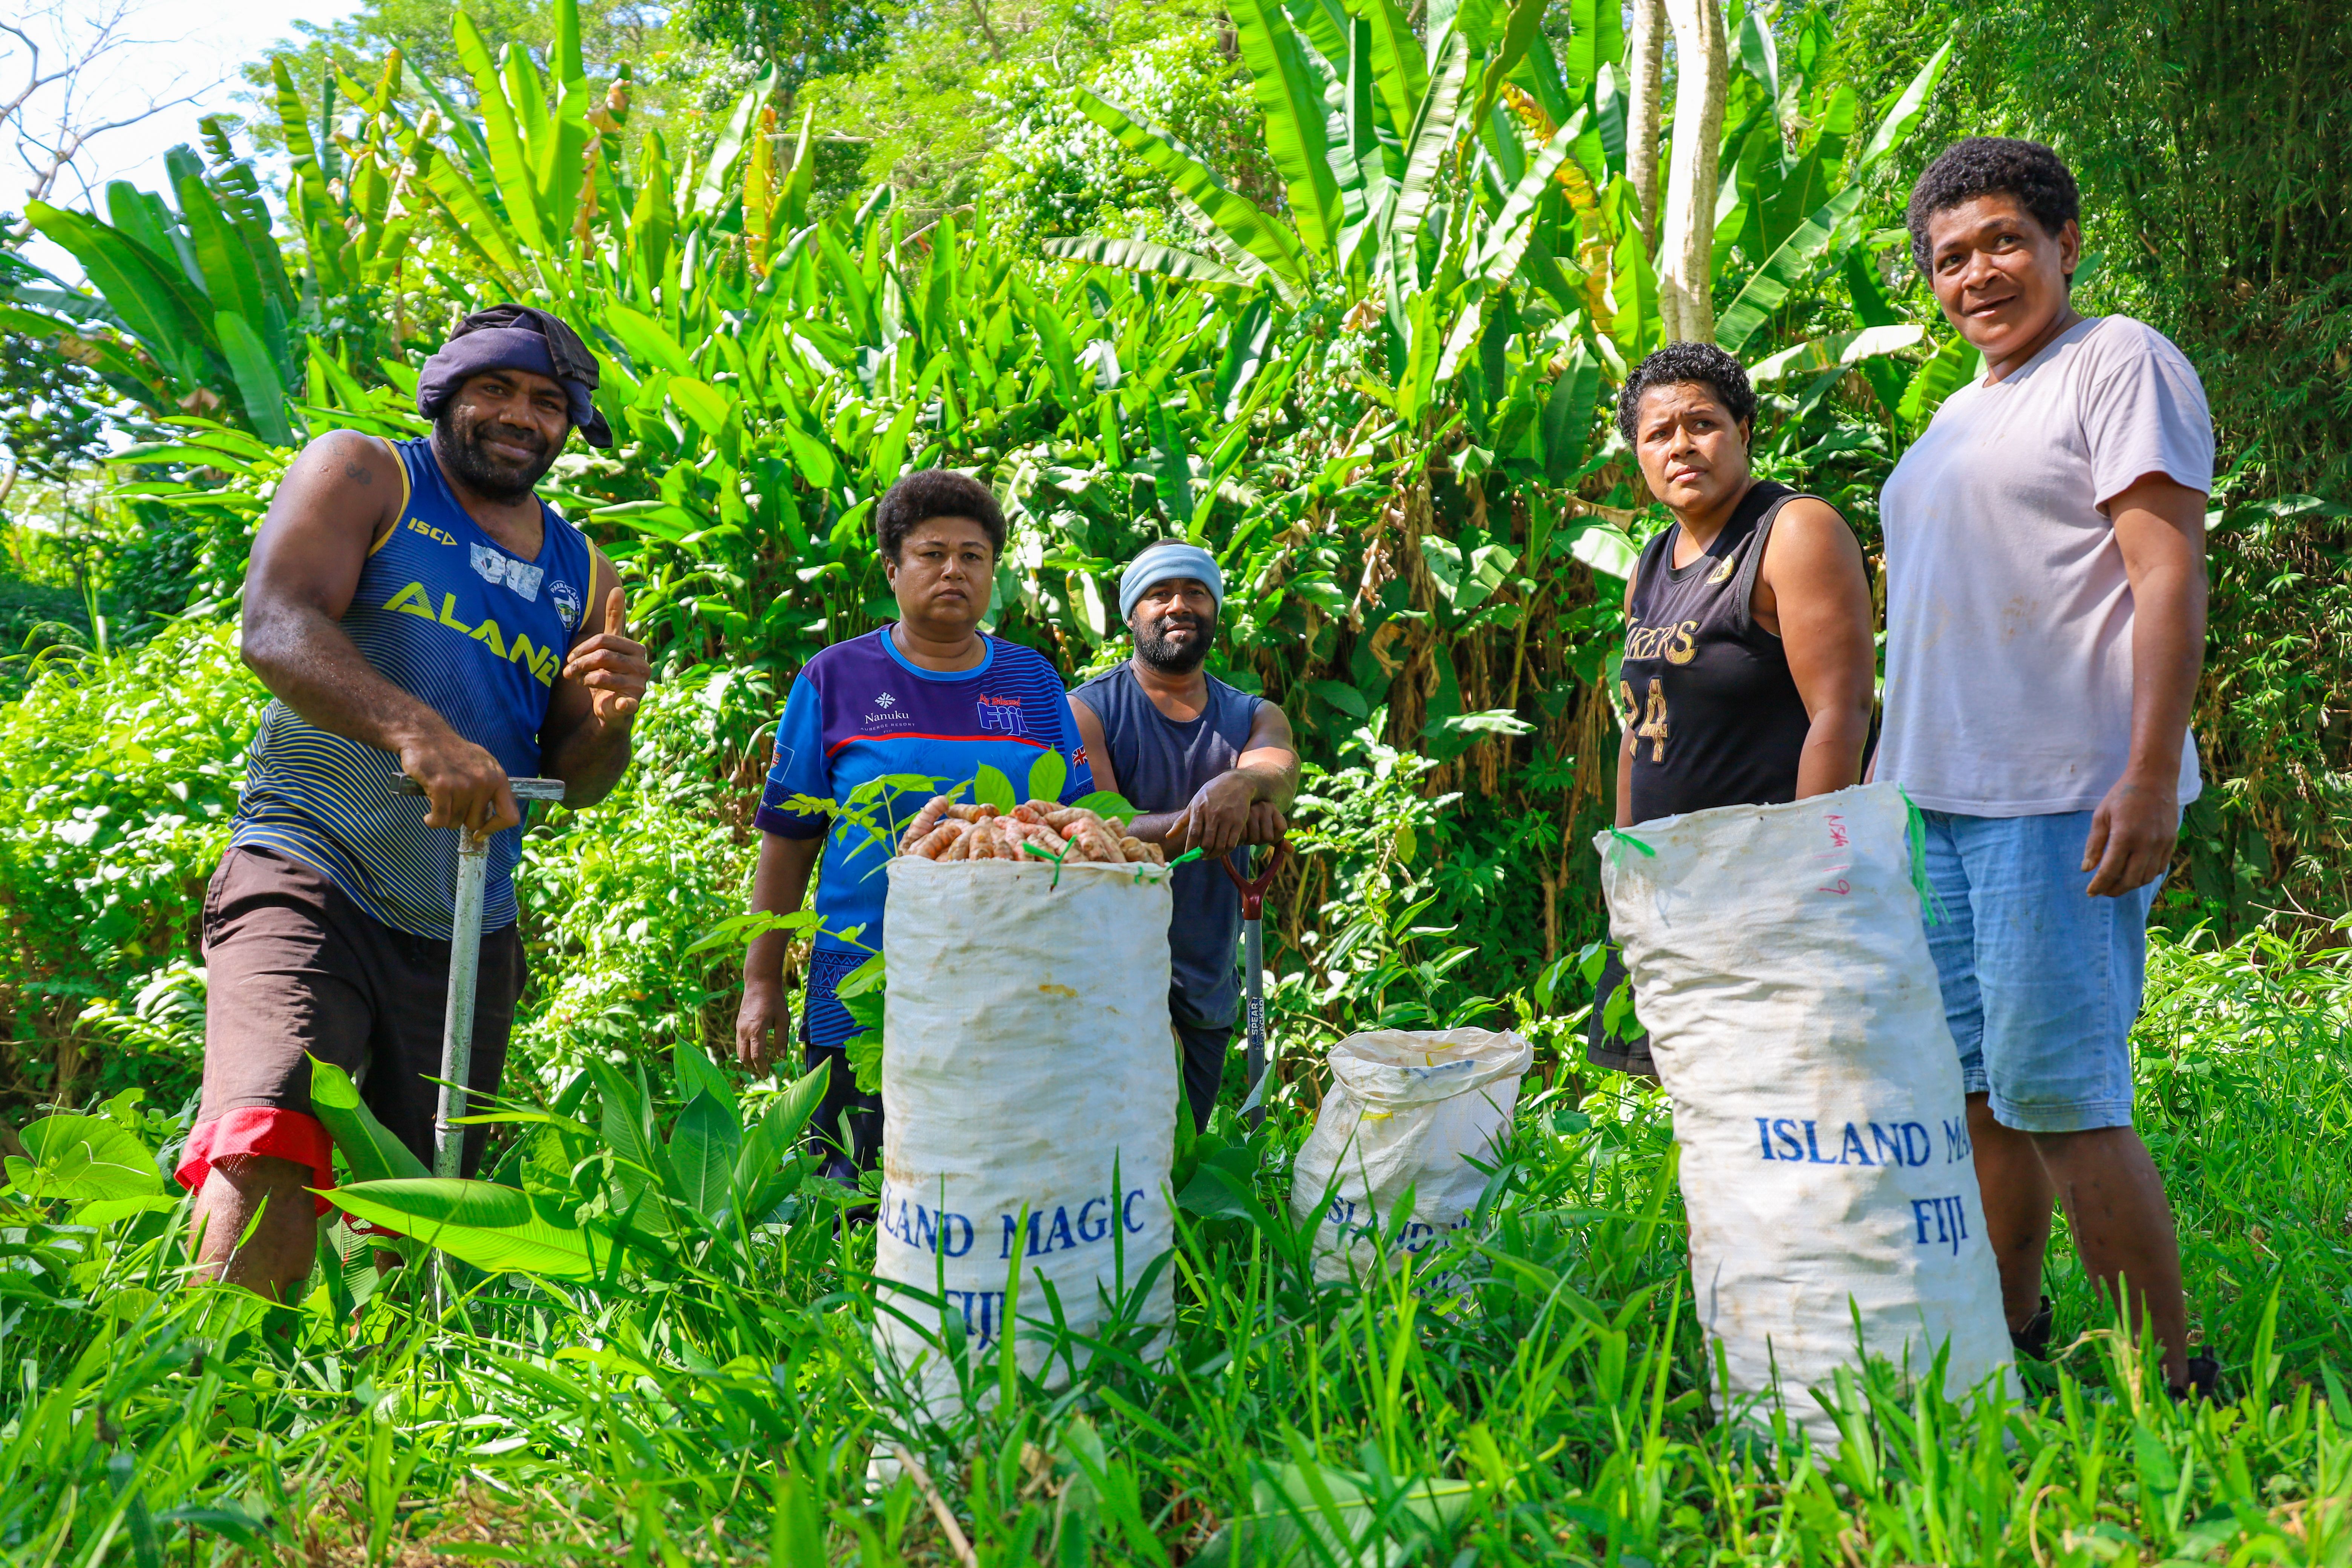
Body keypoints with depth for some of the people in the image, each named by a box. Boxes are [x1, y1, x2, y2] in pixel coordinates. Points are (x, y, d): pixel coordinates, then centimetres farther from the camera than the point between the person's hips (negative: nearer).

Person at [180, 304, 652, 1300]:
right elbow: (275, 626, -14)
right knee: (267, 1152, -26)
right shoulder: (363, 475, 4)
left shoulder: (581, 574, 15)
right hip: (311, 877, -5)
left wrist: (608, 722, -9)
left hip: (468, 929, 5)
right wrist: (416, 730, -31)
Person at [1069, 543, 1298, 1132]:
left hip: (1209, 988, 5)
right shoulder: (1087, 711, -2)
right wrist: (1209, 820, -32)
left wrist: (1241, 783, -39)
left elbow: (1279, 772, -14)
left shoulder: (1254, 717, 11)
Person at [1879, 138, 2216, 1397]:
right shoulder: (1961, 414, 22)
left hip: (2064, 797, -8)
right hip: (1941, 797, 8)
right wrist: (1893, 790, 20)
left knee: (2059, 1093, -9)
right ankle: (2003, 1349, 22)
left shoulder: (2120, 363, -2)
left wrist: (2149, 780, -20)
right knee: (1973, 1093, 10)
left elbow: (2169, 575, -11)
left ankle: (2168, 1379, 5)